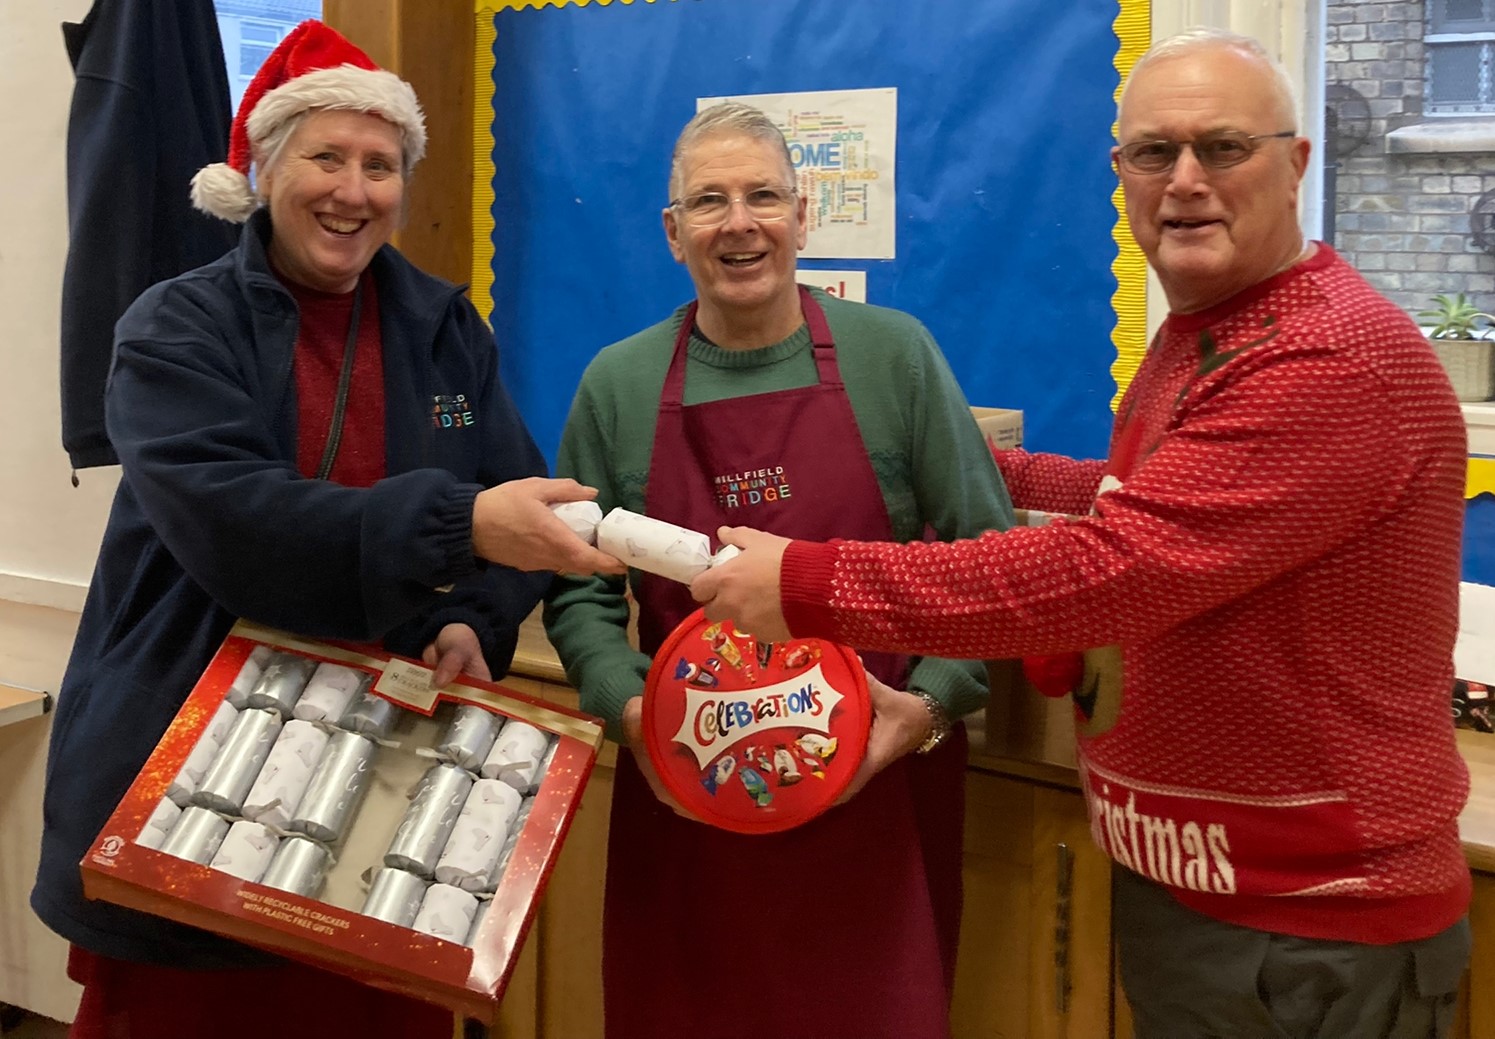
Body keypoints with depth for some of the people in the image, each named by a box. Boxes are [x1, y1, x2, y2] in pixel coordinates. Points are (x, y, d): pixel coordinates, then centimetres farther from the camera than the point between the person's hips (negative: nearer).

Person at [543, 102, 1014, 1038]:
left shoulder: (892, 356, -2)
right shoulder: (619, 385, 3)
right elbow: (581, 591, 6)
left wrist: (933, 701, -13)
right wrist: (629, 706, -11)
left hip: (878, 787, -1)